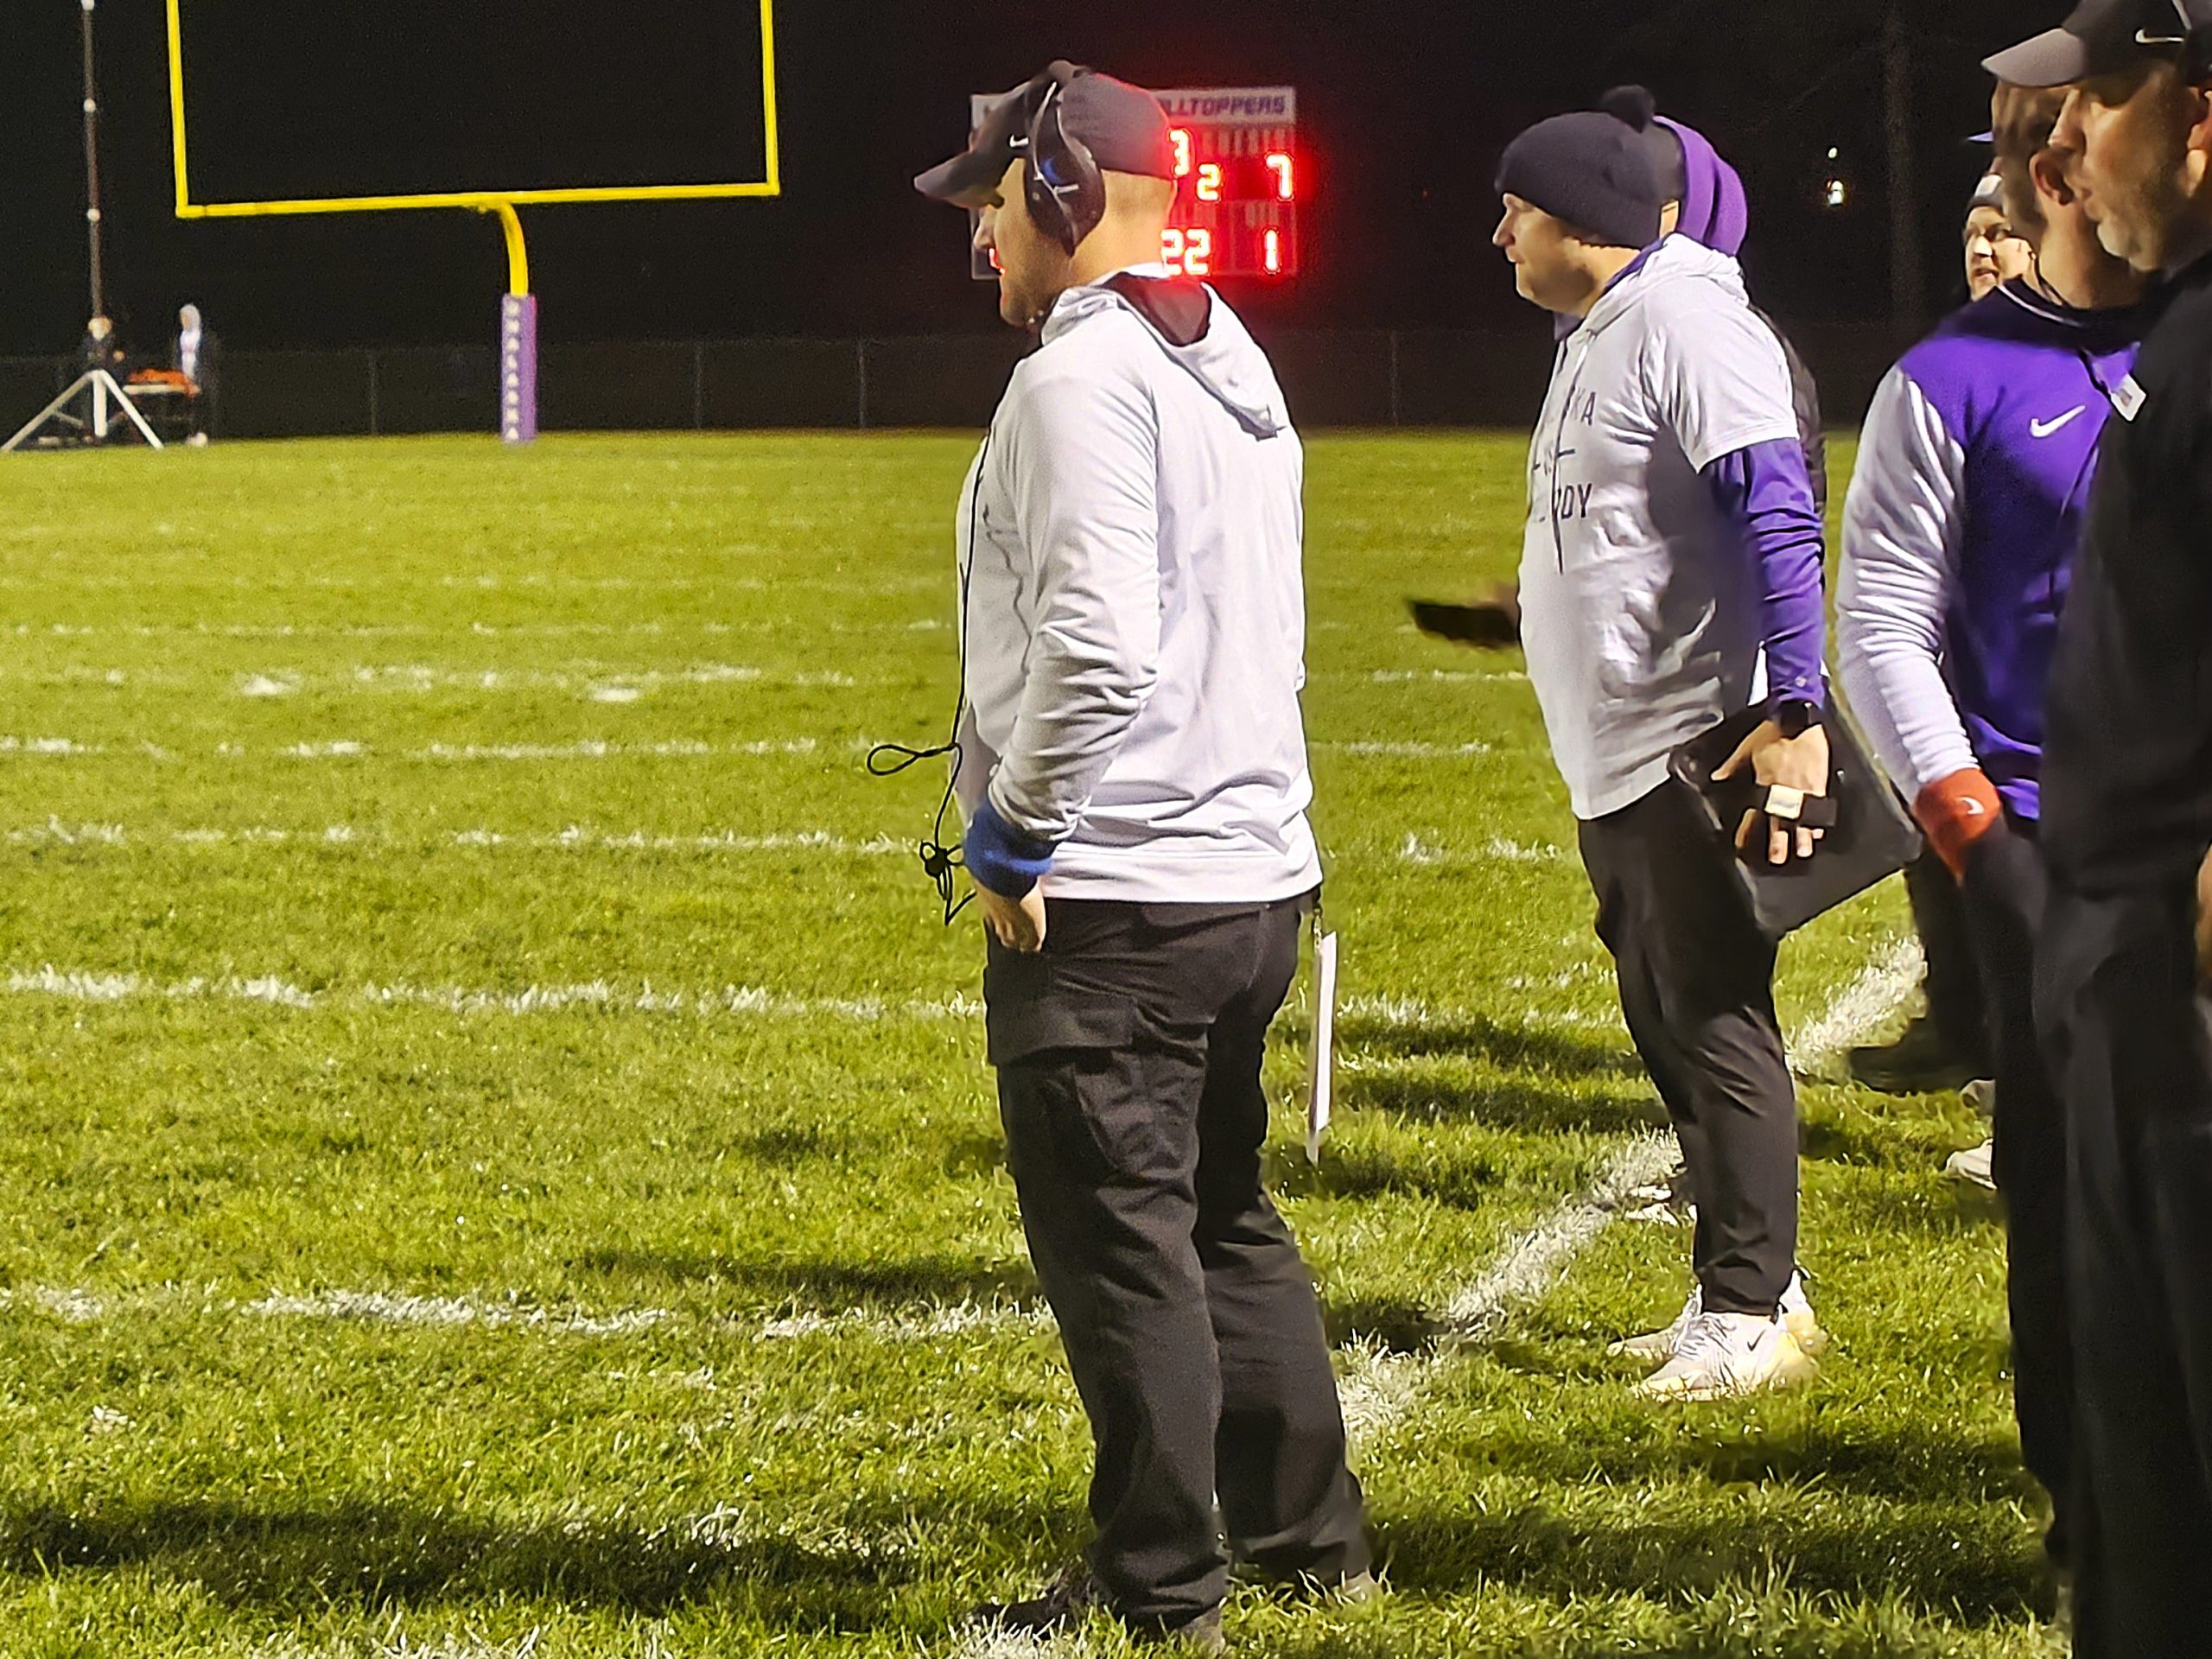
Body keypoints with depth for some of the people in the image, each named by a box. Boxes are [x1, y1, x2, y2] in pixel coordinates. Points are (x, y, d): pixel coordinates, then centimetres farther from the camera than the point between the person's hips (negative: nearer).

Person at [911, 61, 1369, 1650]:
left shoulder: (1083, 377, -15)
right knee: (1224, 1211, 20)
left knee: (1115, 1235, -1)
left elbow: (1094, 646, -25)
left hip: (1113, 894, -10)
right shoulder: (1236, 370, 15)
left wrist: (1015, 828, -14)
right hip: (1257, 868, 10)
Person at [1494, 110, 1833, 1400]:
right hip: (1617, 757, 11)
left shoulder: (1685, 323, -15)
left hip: (1698, 751, -11)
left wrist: (1797, 714, -29)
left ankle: (1752, 1316, -4)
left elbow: (1780, 521, -23)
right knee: (1671, 1028, 14)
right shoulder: (1595, 336, 17)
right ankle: (1752, 1289, 22)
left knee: (1717, 1026, -8)